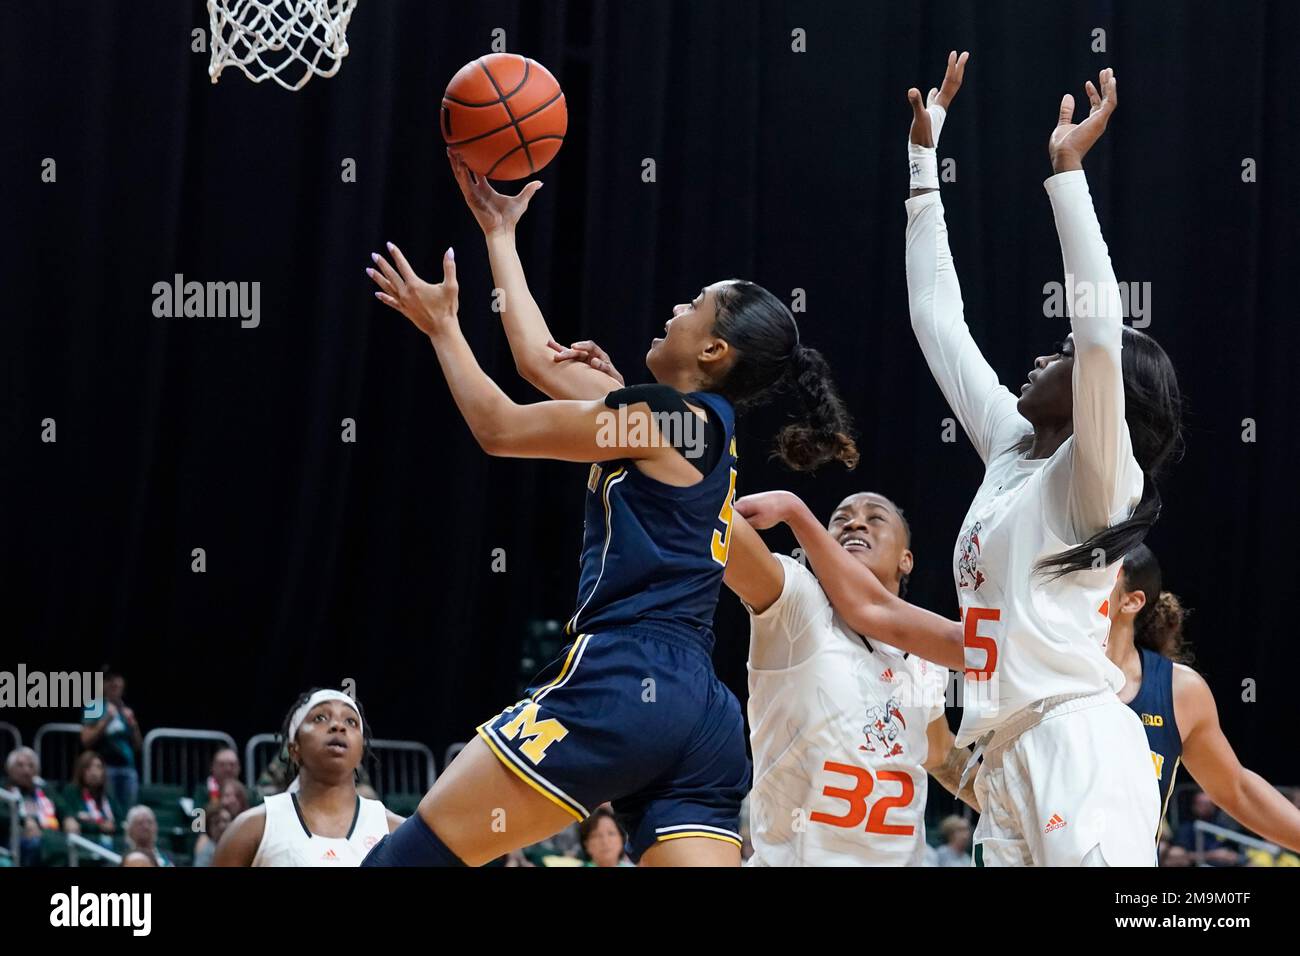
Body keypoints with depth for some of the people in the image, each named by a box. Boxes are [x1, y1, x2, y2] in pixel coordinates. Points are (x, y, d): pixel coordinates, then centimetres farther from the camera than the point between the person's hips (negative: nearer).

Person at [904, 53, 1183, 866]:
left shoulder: (1096, 478, -1)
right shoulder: (1012, 451, 19)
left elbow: (1101, 328, -17)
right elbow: (938, 319, 25)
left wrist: (1067, 170, -16)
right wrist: (924, 157, 24)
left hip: (1078, 748, -8)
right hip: (1008, 761, 8)